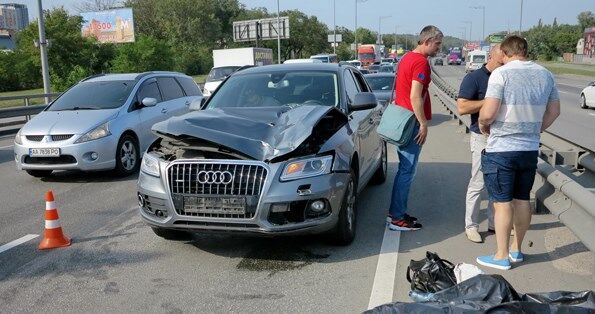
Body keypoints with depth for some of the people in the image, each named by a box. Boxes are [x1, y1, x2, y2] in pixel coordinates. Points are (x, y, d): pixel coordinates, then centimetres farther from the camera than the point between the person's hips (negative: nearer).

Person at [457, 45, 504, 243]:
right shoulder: (474, 78, -7)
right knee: (478, 183, -2)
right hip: (483, 137, -6)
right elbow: (462, 108, -17)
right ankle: (471, 226, 9)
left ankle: (495, 223, 24)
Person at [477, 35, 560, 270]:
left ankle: (502, 256, 11)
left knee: (502, 203, 2)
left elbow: (488, 113, -21)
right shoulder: (545, 74, 6)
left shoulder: (501, 73, -14)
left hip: (501, 149, -6)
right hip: (530, 149, 6)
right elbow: (554, 111, 14)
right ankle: (516, 249, 29)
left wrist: (483, 125, -1)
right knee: (522, 200, 16)